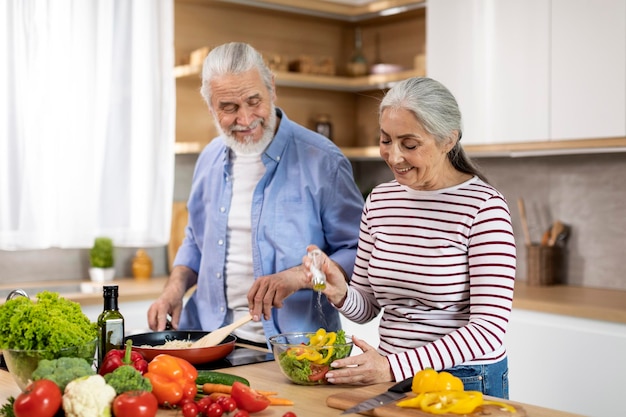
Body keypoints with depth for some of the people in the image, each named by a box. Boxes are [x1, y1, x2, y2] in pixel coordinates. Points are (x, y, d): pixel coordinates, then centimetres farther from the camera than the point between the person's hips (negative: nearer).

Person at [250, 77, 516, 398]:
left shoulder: (483, 206, -12)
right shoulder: (379, 200, 5)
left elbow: (489, 328, -17)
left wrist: (394, 366, -22)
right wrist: (341, 293, -11)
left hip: (466, 383, -5)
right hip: (391, 378, 5)